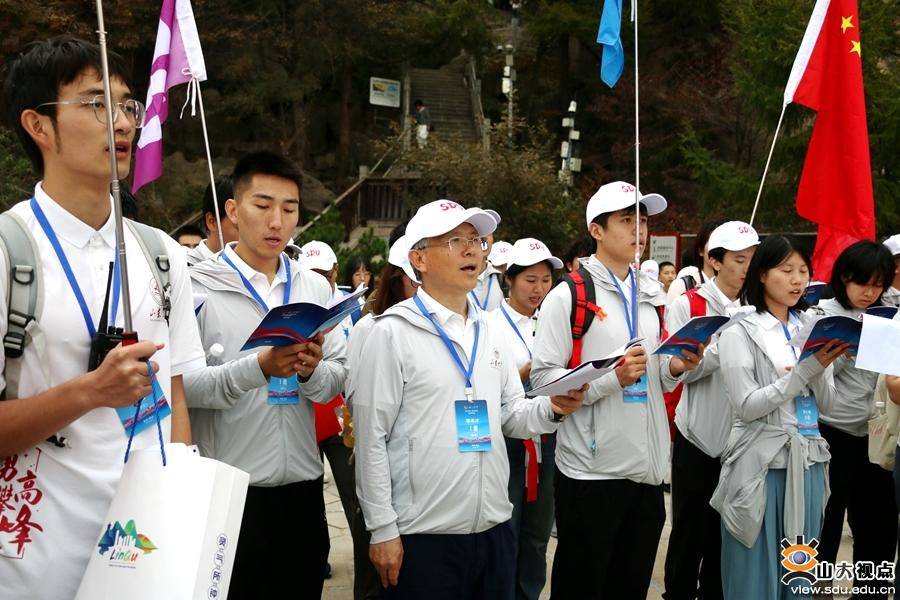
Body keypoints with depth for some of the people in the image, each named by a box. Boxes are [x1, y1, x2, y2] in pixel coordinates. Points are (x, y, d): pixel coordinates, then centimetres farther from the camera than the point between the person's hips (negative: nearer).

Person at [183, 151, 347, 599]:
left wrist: (312, 371, -14)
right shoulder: (198, 286, -5)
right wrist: (258, 367, -25)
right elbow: (180, 383, -13)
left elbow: (340, 379, 7)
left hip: (302, 485, 4)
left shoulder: (315, 287, 8)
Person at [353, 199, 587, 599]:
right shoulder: (393, 333, -8)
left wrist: (552, 409, -6)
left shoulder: (491, 332, 11)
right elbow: (371, 436, -10)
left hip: (495, 529, 6)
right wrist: (382, 529, -11)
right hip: (423, 535, -6)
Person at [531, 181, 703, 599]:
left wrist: (675, 368, 0)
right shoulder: (568, 296, -7)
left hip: (647, 469, 6)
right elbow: (543, 377, -13)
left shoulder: (652, 297, 14)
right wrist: (611, 378, -21)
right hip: (591, 470, -6)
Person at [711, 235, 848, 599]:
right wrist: (807, 368, -18)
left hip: (808, 463, 5)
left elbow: (826, 405, 9)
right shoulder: (740, 333, -5)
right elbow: (746, 406, -14)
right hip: (761, 463, -5)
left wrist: (821, 370, -11)